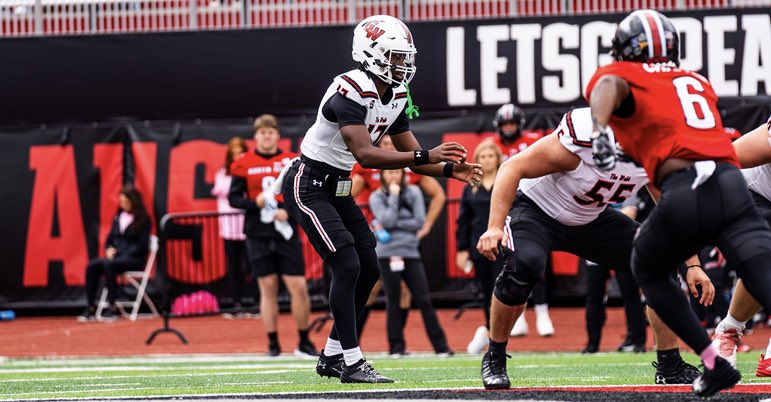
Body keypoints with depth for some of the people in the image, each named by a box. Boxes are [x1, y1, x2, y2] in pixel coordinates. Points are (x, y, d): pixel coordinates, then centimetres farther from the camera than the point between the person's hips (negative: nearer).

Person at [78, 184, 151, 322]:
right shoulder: (118, 218, 16)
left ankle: (112, 309, -32)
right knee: (92, 266, -22)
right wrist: (109, 250, -3)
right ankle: (90, 308, -24)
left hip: (134, 259, -6)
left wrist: (120, 254, -15)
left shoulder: (143, 219, -3)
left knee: (108, 265, -35)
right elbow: (110, 239, 20)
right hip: (116, 256, 6)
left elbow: (141, 245, -9)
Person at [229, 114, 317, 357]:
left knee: (299, 287, -4)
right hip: (258, 235, 0)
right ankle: (273, 344, 8)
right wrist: (255, 203, -14)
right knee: (268, 289, 3)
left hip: (286, 233, 0)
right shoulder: (243, 164, 3)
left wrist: (289, 211, -14)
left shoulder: (292, 162, 3)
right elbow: (233, 199, 4)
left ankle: (304, 342, 8)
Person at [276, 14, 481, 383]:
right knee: (347, 266, -17)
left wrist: (447, 169, -10)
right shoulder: (350, 91, -26)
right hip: (308, 185, -10)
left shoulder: (397, 96, 3)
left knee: (369, 270, 8)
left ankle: (332, 355, 18)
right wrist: (426, 155, -39)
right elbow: (365, 155, -35)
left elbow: (410, 155, 8)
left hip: (338, 188, 10)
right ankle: (351, 362, -12)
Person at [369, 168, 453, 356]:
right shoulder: (377, 197, 4)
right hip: (388, 254, -1)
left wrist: (395, 224, -7)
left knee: (424, 300, -2)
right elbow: (387, 221, -12)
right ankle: (396, 346, 9)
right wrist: (394, 196, -6)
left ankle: (440, 346, -2)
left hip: (411, 251, 1)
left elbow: (419, 221, -2)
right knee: (393, 302, 2)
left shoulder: (413, 192, 7)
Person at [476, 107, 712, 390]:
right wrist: (495, 227, -40)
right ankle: (494, 360, -13)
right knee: (524, 265, -35)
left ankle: (670, 367, 7)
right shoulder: (587, 137, -36)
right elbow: (514, 168, -31)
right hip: (537, 208, -6)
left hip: (590, 220, 6)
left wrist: (692, 265, -6)